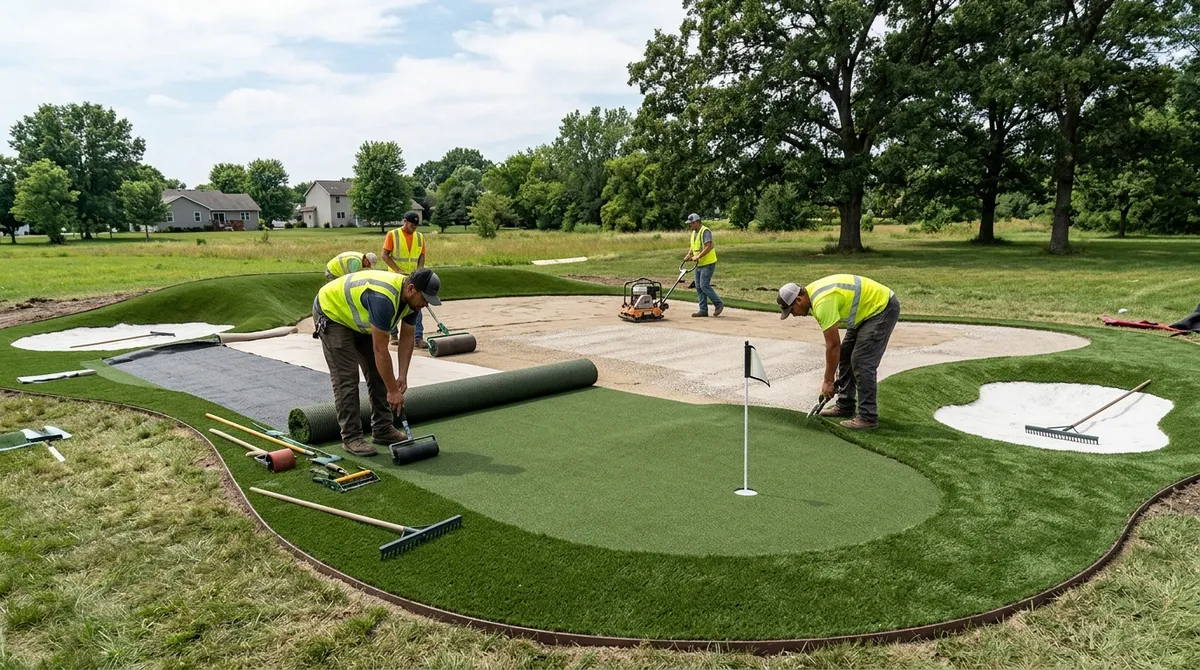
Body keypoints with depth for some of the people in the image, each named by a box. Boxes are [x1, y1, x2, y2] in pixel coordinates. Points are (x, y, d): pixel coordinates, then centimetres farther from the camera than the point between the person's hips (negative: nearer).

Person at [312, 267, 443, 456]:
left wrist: (402, 376, -11)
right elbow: (380, 349, -35)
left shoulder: (411, 298, -14)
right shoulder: (384, 298, -40)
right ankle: (351, 437, -2)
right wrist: (393, 390, -28)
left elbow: (407, 338, -4)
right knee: (346, 378, -11)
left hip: (359, 319, 9)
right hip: (331, 313, -9)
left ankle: (383, 429, 14)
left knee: (378, 373, 6)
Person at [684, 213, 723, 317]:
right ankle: (703, 310, 10)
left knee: (704, 286, -12)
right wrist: (688, 255, 5)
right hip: (699, 264, 9)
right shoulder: (694, 232, 16)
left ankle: (718, 304, 2)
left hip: (708, 263, -9)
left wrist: (698, 256, -26)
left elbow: (708, 247, -23)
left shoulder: (705, 231, -14)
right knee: (699, 287, 6)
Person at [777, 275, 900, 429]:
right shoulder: (813, 294, 2)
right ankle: (845, 406, 21)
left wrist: (828, 380, -13)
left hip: (883, 307, -10)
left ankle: (868, 416, -6)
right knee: (845, 355, 12)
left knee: (861, 362, -13)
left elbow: (833, 344, -23)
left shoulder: (822, 302, -28)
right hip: (868, 308, 10)